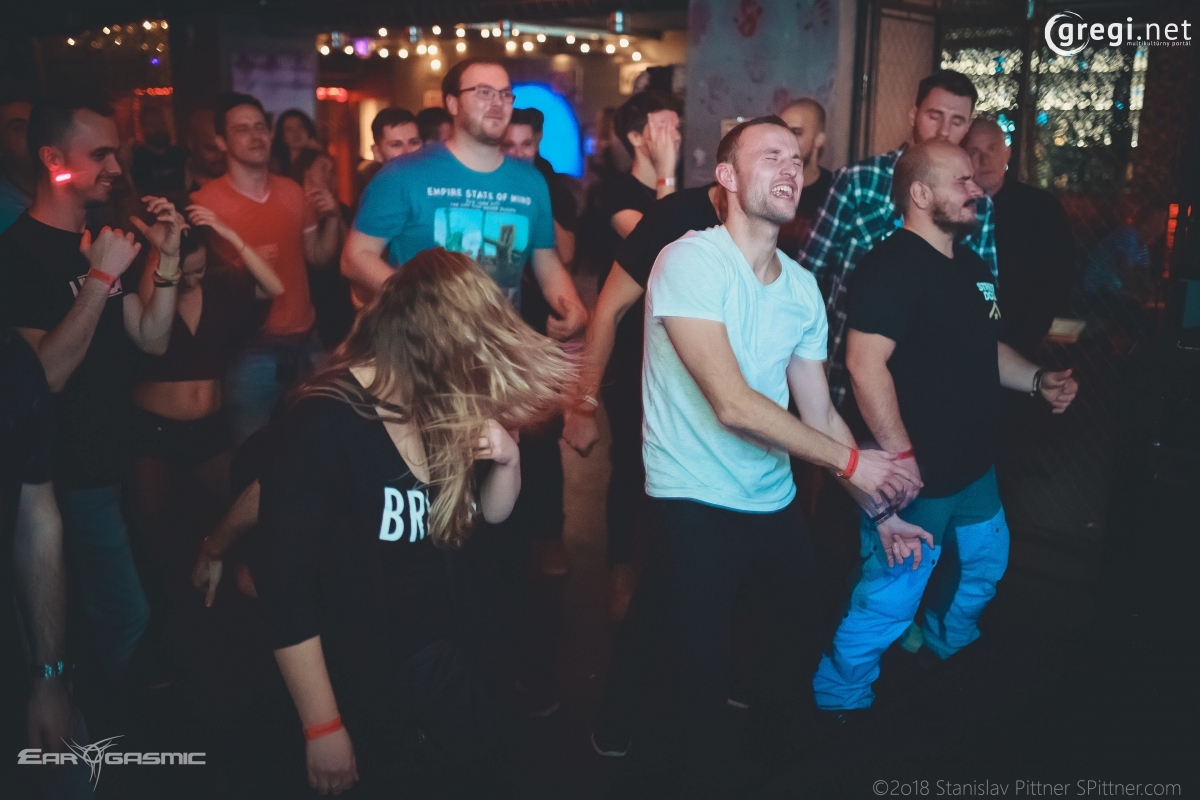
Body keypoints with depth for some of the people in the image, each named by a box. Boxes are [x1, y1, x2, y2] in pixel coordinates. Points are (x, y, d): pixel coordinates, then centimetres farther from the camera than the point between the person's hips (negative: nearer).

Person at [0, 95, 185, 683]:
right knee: (127, 618, -4)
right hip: (72, 473, -8)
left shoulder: (101, 241, 10)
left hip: (113, 457, 8)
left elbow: (152, 340, 5)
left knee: (112, 609, 20)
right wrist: (101, 278, -27)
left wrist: (166, 257, -5)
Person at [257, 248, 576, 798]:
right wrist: (322, 727, -19)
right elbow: (286, 590, -23)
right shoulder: (323, 426, -22)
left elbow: (490, 514, 12)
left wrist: (507, 458, -9)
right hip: (360, 689, -7)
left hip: (443, 663, 7)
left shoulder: (440, 415, 1)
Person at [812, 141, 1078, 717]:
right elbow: (865, 363, -29)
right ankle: (838, 705, 19)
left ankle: (944, 652, 52)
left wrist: (1038, 381, 6)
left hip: (975, 468, 10)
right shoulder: (893, 266, -19)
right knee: (886, 602, -2)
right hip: (916, 476, -10)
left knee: (985, 563, 28)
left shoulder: (971, 268, 12)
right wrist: (901, 459, -31)